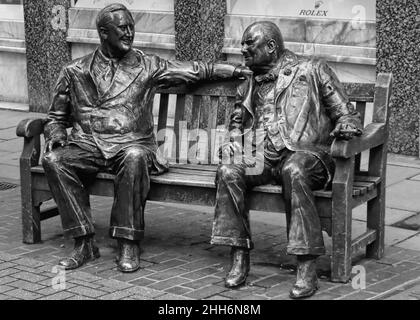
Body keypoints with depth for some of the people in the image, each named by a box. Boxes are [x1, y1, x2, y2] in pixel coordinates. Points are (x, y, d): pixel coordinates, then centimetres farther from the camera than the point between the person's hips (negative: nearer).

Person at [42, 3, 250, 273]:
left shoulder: (147, 66, 12)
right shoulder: (75, 72, 12)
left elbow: (196, 70, 14)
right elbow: (56, 118, 19)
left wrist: (239, 70, 7)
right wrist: (56, 136, -3)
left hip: (131, 144, -1)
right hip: (87, 145, 1)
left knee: (135, 157, -38)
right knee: (53, 160, -29)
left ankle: (128, 244, -30)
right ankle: (84, 242, -24)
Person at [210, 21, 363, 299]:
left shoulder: (312, 70, 9)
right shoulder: (248, 87, 24)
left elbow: (347, 113, 7)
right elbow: (237, 123, 37)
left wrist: (346, 125, -17)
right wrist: (233, 143, 14)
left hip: (306, 154, -4)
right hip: (262, 159, 5)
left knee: (294, 171, -39)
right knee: (228, 172, -26)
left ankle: (307, 268, -38)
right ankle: (240, 259, -22)